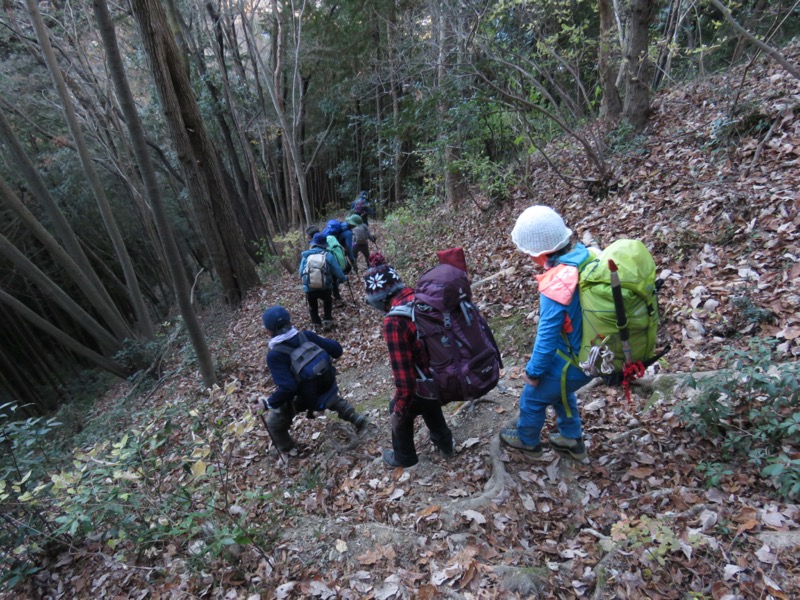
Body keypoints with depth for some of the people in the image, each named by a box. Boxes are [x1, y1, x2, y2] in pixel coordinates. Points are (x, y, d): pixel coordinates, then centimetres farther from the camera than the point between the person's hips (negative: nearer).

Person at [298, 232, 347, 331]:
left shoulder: (305, 255, 5)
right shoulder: (328, 255, -3)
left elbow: (301, 273, 11)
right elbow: (337, 271, 1)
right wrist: (343, 278, 22)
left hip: (309, 288, 1)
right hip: (325, 287, -1)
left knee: (312, 306, 30)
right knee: (328, 302, 30)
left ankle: (316, 324, 37)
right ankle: (327, 321, 23)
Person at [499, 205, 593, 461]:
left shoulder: (555, 287, -35)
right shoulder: (588, 255, -12)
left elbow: (547, 336, -25)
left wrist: (533, 371, -8)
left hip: (572, 363, -7)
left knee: (532, 398, 19)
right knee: (560, 391, 33)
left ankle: (527, 440, 44)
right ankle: (572, 440, 50)